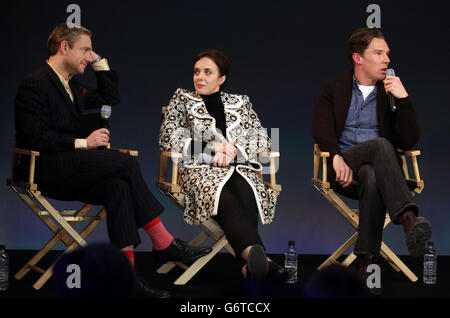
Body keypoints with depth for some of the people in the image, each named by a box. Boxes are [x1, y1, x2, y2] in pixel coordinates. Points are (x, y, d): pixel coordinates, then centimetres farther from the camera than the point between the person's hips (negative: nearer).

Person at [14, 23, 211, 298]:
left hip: (68, 171, 9)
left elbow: (110, 98, 26)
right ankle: (163, 243, -16)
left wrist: (100, 62, 18)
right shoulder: (34, 85, -9)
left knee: (117, 186, -23)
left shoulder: (72, 86, 20)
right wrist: (83, 143, -18)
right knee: (126, 163, -22)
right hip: (45, 170, -9)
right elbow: (34, 138, -18)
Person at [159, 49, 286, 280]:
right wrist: (212, 148, -3)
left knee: (246, 194, -38)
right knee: (225, 199, -40)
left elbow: (263, 140, 17)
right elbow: (167, 139, 7)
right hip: (200, 170, -2)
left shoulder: (241, 103, 26)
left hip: (239, 169, 2)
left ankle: (251, 262, -56)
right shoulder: (182, 99, 21)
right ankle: (255, 254, -64)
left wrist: (233, 150, -4)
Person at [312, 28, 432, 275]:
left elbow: (408, 142, 7)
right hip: (341, 169, -2)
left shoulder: (391, 92, 20)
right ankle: (409, 218, -57)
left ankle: (367, 260, -47)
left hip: (376, 169, 2)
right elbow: (320, 128, 0)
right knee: (380, 144, -35)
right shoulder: (333, 89, 18)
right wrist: (336, 157, -20)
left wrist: (403, 99, -4)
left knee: (372, 177, -39)